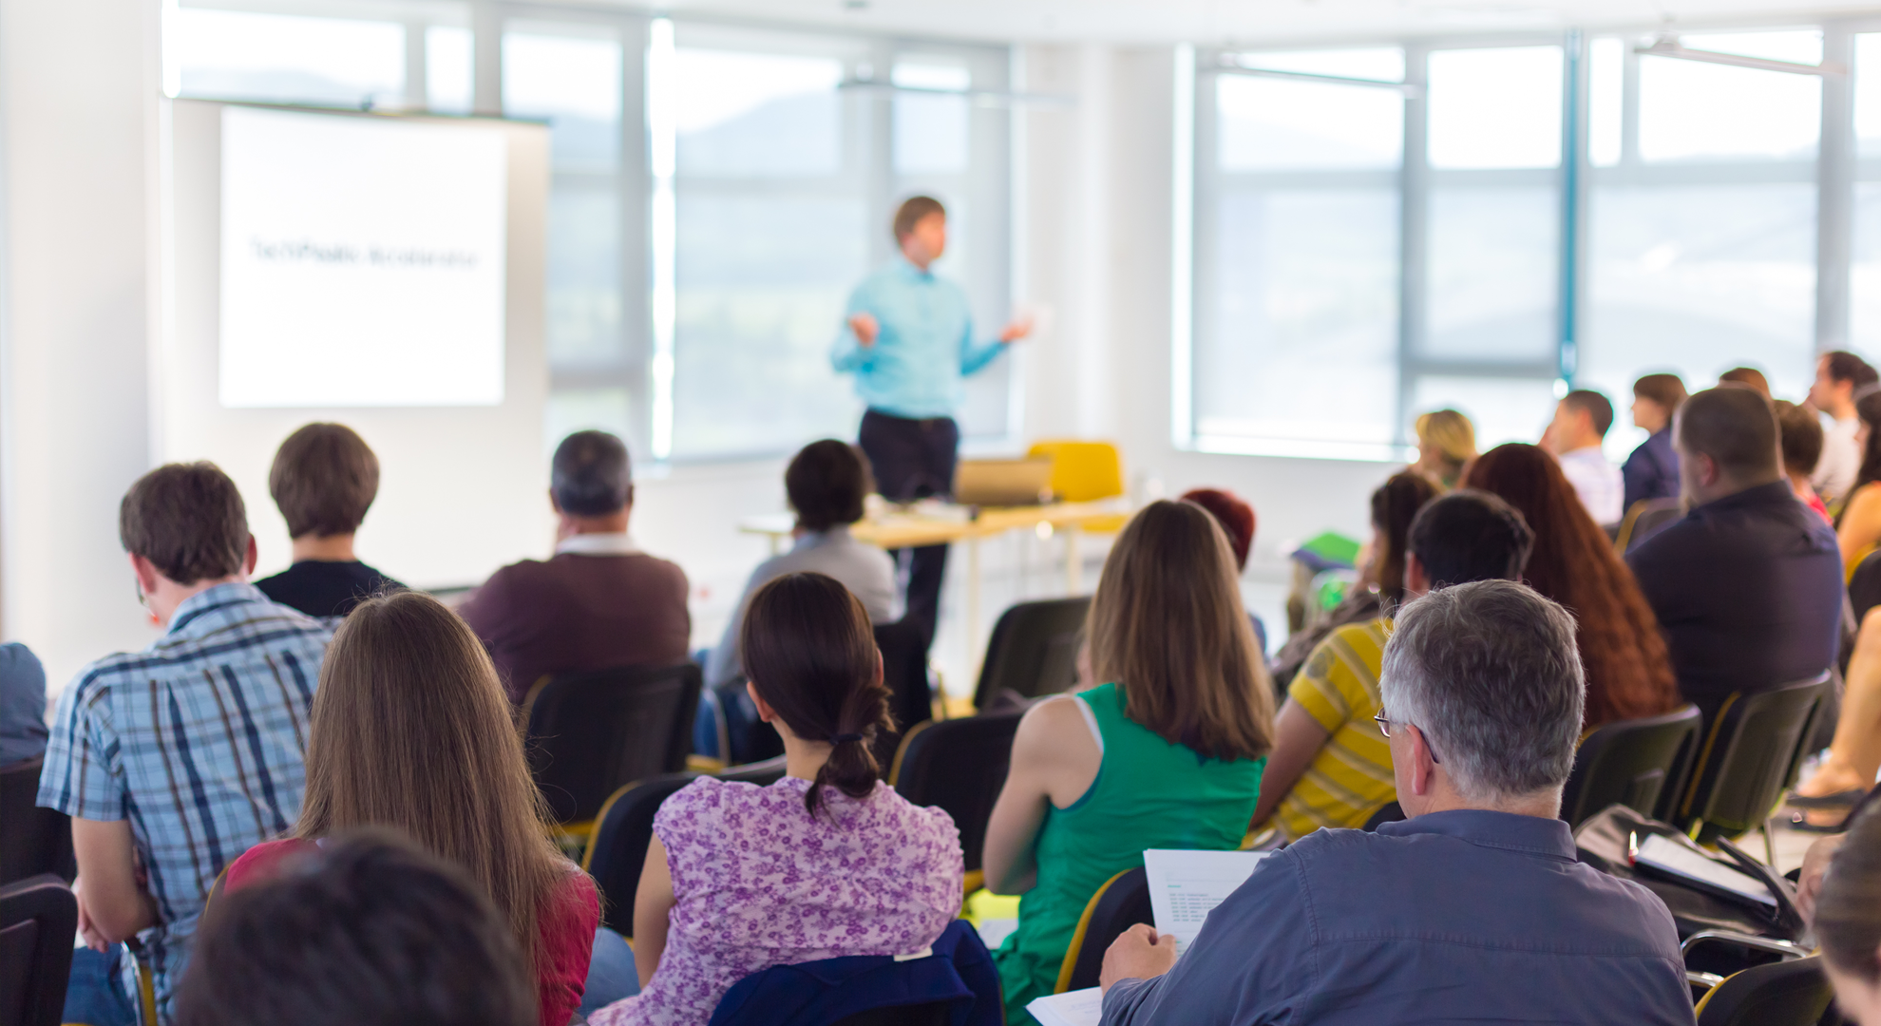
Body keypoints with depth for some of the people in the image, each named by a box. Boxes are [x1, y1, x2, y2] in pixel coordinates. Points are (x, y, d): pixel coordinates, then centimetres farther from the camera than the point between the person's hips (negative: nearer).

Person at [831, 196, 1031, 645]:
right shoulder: (873, 291, 0)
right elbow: (840, 360, -5)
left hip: (940, 430, 5)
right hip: (889, 427, -5)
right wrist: (863, 341, -25)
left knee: (935, 542, 2)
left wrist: (1002, 340, 7)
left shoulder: (953, 296, 16)